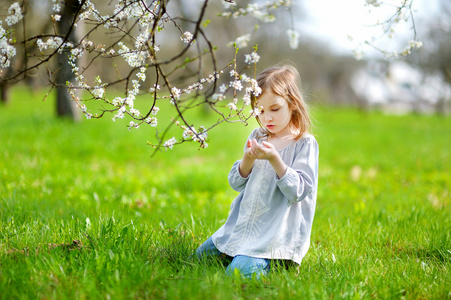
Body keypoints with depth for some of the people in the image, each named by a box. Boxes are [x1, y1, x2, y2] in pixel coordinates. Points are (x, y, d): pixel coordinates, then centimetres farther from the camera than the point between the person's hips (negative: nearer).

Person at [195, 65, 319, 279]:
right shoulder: (257, 137, 8)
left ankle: (267, 262, 3)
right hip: (243, 225, 7)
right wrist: (248, 159, -13)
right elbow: (236, 183, 9)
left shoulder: (305, 144, -9)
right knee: (202, 254, 9)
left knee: (241, 270, -23)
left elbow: (298, 191, -18)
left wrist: (274, 159, -29)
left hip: (277, 231, -7)